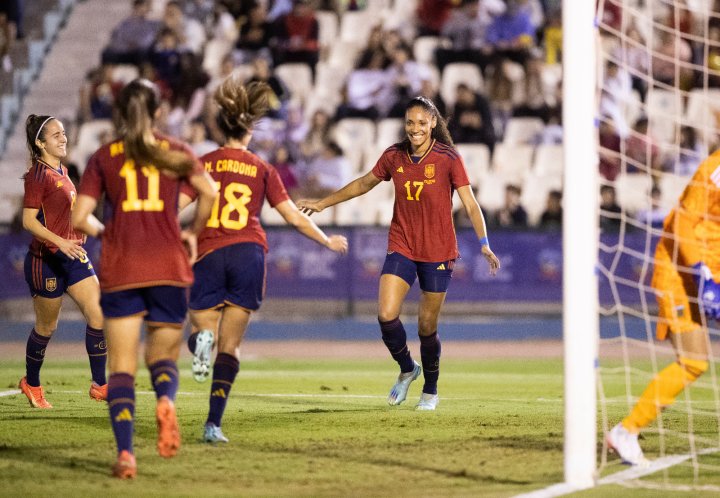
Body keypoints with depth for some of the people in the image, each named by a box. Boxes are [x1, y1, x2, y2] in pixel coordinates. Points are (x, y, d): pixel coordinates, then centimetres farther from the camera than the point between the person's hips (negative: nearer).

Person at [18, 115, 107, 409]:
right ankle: (31, 383, 28)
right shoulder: (37, 175, -14)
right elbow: (28, 220, -19)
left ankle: (99, 385, 4)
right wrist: (60, 242, -29)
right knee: (46, 327, 6)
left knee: (99, 316, -4)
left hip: (73, 255, 8)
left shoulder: (62, 171, 12)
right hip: (46, 260, -8)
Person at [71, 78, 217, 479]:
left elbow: (79, 218, 0)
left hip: (120, 270, 0)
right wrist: (193, 233, 8)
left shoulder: (103, 157, 7)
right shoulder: (176, 152, 8)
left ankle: (125, 452, -16)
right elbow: (209, 192, -8)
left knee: (122, 366, 2)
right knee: (164, 355, 13)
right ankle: (166, 400, -23)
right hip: (168, 267, 0)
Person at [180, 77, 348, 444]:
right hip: (248, 254, 0)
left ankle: (202, 339, -26)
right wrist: (328, 241, 26)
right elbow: (295, 218, 11)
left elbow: (175, 209, -2)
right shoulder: (262, 170, 8)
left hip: (208, 254, 0)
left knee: (202, 329, 13)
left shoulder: (203, 165, 8)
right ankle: (213, 423, -7)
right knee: (230, 346, 4)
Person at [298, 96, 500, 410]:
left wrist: (484, 244, -23)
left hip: (438, 251, -3)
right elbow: (363, 184, 18)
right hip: (401, 246, 3)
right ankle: (407, 369, 14)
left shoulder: (448, 158, -9)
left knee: (427, 326, 3)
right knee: (386, 315, -14)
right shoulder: (394, 157, 1)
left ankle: (431, 390, 26)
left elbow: (469, 204, -11)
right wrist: (322, 203, 21)